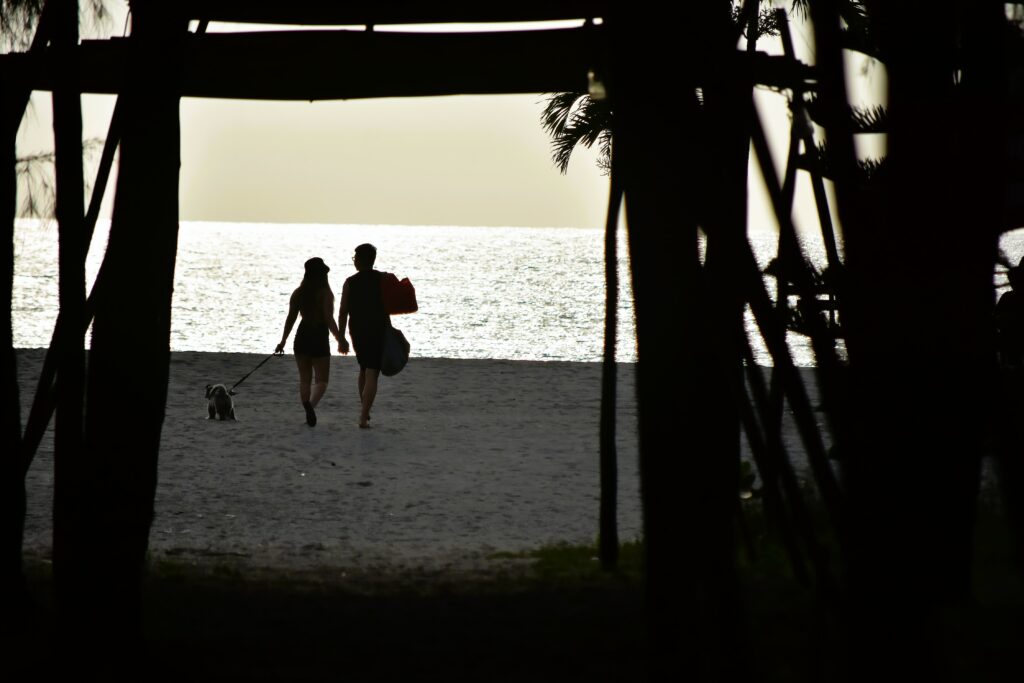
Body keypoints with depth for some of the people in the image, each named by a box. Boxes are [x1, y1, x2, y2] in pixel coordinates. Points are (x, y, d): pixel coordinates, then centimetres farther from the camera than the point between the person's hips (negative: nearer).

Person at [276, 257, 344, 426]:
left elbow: (290, 318, 4)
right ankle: (311, 404, -25)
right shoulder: (325, 294, -10)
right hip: (319, 338, -4)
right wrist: (340, 339, -10)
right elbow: (329, 319, -15)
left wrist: (283, 341, 11)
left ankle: (308, 414, 11)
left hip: (302, 337, 4)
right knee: (321, 379, 2)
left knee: (304, 379, 14)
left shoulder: (298, 293, 2)